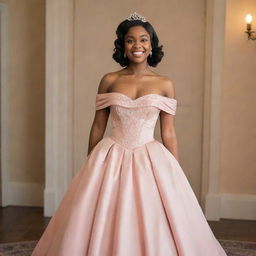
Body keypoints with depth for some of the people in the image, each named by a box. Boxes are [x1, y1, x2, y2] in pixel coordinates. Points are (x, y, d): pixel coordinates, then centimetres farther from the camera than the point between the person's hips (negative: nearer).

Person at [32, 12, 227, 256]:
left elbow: (168, 134, 4)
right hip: (111, 160, 0)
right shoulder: (109, 81, 2)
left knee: (153, 228, 1)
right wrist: (89, 168, 8)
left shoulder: (165, 84, 2)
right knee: (103, 227, 4)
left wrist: (176, 176, 3)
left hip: (151, 161, 0)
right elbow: (97, 127, 6)